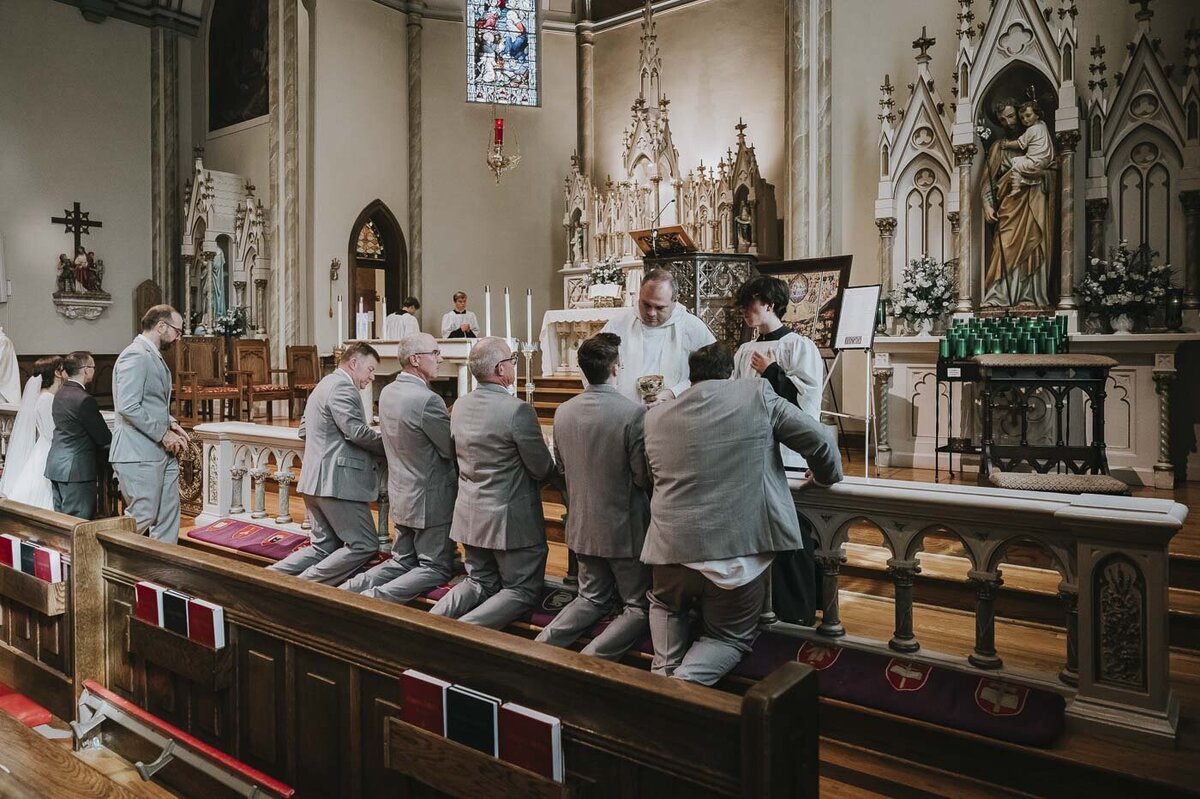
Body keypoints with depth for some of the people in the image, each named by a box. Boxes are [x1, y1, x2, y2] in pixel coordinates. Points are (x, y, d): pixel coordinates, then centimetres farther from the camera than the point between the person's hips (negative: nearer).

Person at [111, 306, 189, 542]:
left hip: (162, 453, 10)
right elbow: (127, 407, -22)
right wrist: (163, 434, -16)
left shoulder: (155, 356, 18)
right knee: (142, 518, -5)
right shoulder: (135, 356, -14)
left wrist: (170, 423, 8)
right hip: (140, 455, -10)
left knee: (168, 518, 11)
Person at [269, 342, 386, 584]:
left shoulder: (324, 385, 23)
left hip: (315, 480, 11)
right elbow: (357, 432, -20)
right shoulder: (342, 386, -12)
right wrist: (388, 446, -7)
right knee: (365, 546, -4)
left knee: (323, 547, 15)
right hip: (337, 481, -11)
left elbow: (304, 430, 29)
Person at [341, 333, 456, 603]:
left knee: (402, 561, 21)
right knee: (436, 568, 5)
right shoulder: (427, 401, -25)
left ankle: (348, 589, 5)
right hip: (430, 499, -8)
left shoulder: (387, 393, 2)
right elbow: (452, 451, -17)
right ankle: (377, 597, -11)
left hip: (401, 496, 8)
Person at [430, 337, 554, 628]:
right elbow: (542, 470, -14)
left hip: (471, 514, 7)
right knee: (523, 590, 8)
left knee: (480, 582, 22)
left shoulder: (459, 407, 1)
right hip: (510, 519, -7)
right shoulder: (518, 410, -22)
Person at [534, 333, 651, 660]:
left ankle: (542, 644, 6)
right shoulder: (634, 413, -22)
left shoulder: (563, 412, -4)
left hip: (582, 525, 6)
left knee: (593, 596, 24)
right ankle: (593, 658, -10)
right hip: (624, 528, -6)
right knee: (640, 606, 10)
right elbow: (643, 478, -16)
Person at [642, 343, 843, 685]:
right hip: (739, 551, -2)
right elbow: (820, 440, -2)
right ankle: (685, 681, -3)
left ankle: (664, 673, 14)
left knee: (666, 607, 34)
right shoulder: (758, 394, -1)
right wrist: (827, 476, 18)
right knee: (730, 636, 21)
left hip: (673, 546, 2)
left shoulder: (655, 416, 6)